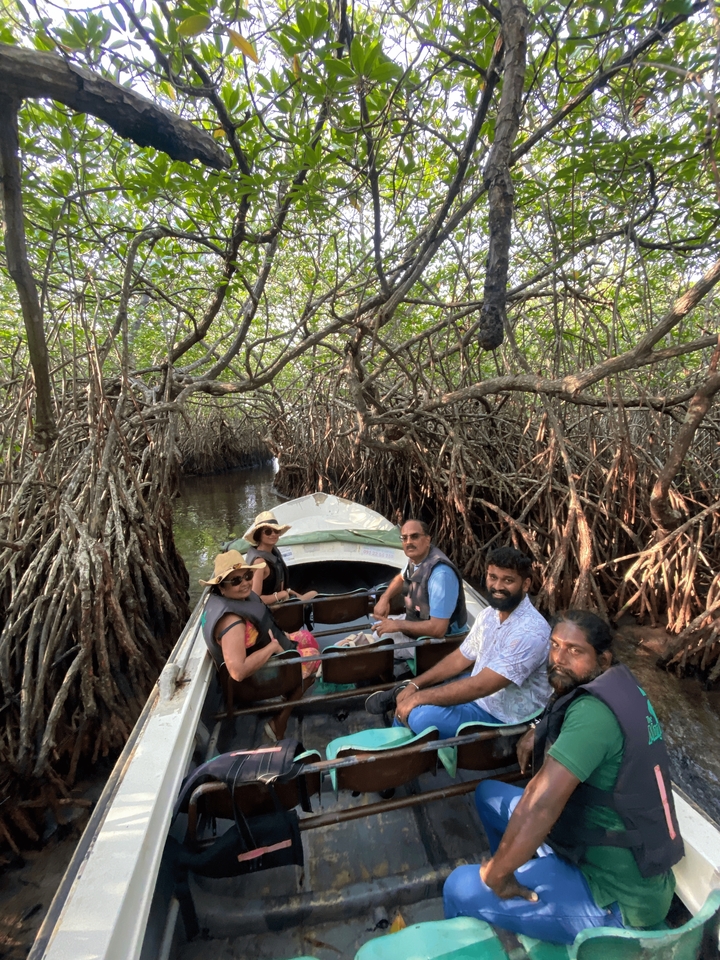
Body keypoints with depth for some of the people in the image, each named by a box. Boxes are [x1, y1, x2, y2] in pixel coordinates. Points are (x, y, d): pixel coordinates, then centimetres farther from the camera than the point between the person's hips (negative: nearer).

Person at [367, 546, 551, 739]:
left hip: (504, 716, -8)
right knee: (407, 705, 4)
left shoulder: (529, 631, -29)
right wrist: (415, 684, -5)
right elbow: (460, 658, 6)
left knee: (422, 717, -24)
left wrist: (419, 697, -26)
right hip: (478, 695, 8)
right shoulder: (490, 613, -1)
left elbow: (480, 685, -32)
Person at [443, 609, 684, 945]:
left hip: (616, 896, -8)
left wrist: (496, 874, -19)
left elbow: (541, 804, -34)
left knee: (461, 887, -5)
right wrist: (540, 731, 3)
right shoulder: (615, 684, -2)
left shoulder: (594, 710, -30)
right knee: (488, 794, 15)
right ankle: (522, 870, 37)